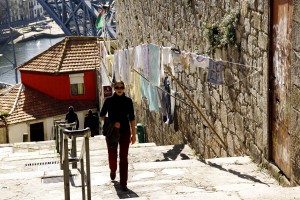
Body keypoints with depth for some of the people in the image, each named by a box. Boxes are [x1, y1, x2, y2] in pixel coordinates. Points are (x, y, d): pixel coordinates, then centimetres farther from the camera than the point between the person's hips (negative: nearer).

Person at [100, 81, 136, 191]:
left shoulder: (128, 101, 1)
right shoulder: (109, 100, -1)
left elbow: (132, 118, 3)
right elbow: (102, 115, 7)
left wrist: (134, 134, 0)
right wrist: (112, 123, -9)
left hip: (125, 132, 0)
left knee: (124, 157, -4)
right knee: (112, 156, 5)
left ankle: (123, 183, 0)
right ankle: (113, 170, 41)